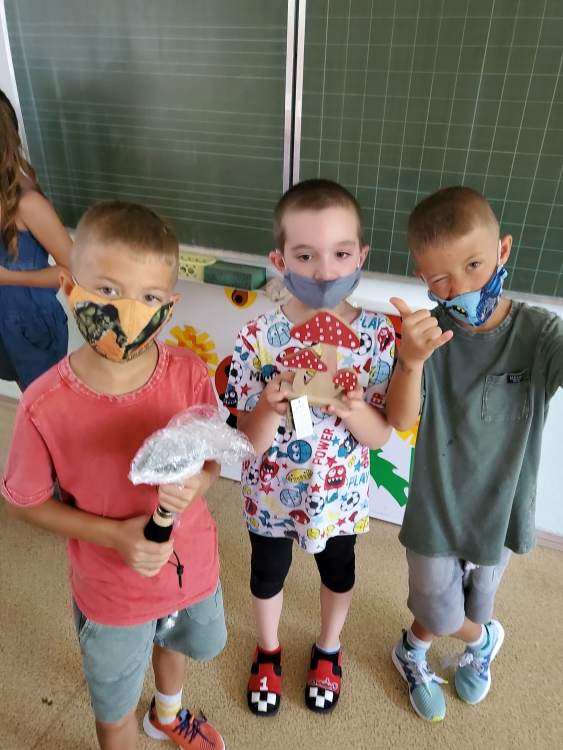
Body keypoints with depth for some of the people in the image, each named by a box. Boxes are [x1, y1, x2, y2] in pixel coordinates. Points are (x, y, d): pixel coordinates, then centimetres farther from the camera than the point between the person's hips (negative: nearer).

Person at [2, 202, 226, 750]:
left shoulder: (189, 375, -23)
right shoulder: (46, 405, -29)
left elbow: (212, 457, -8)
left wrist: (195, 485, -30)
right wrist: (113, 534, -25)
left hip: (191, 565, 4)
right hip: (112, 592, -3)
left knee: (174, 641, 36)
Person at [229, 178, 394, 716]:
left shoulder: (376, 335, -19)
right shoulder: (259, 338, -22)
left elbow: (380, 436, -13)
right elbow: (251, 442, -18)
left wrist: (353, 410, -35)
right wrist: (270, 406, -40)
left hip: (340, 496, 1)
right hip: (270, 495, 0)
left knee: (338, 573, 26)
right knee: (267, 576, 24)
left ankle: (328, 650, 60)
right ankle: (268, 651, 58)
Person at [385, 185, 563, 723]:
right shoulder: (431, 333, -19)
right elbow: (401, 420, -27)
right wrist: (412, 361, -47)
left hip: (500, 509, 2)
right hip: (436, 510, -2)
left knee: (471, 604, 26)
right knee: (445, 617, 15)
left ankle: (412, 652, 58)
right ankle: (483, 639, 52)